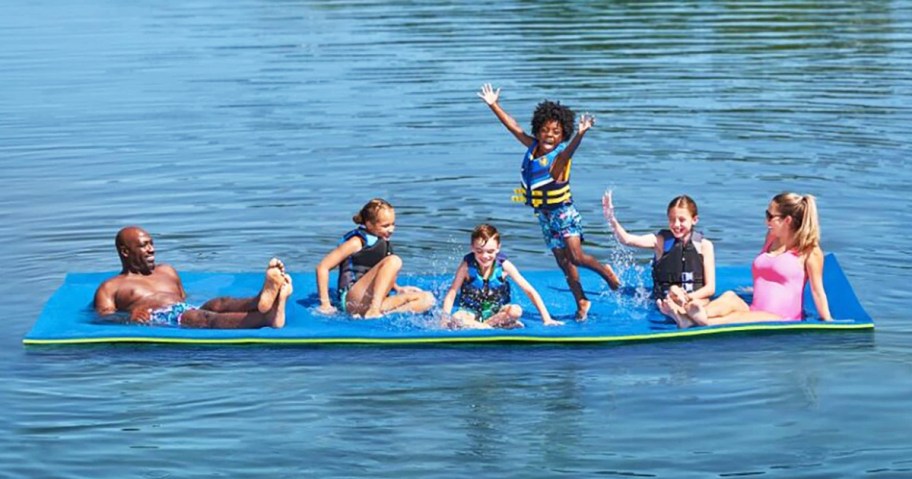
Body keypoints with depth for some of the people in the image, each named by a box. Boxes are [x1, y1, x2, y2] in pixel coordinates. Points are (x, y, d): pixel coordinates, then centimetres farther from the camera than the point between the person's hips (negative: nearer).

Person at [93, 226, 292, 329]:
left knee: (218, 304, -29)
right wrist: (128, 317, -16)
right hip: (156, 320, -6)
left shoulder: (166, 271, 37)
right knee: (197, 317, -36)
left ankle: (264, 301, -64)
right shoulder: (109, 288, 20)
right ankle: (267, 317, -66)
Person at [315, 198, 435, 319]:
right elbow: (323, 267, -8)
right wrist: (325, 304, -12)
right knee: (393, 261, -23)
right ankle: (373, 311, -31)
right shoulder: (356, 243, -5)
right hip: (353, 301, -8)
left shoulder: (384, 243, 17)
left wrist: (398, 289, 11)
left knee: (427, 299, -5)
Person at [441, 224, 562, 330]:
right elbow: (452, 293, -12)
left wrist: (547, 319, -16)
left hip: (497, 312, 1)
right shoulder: (467, 265, -14)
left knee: (516, 311, -31)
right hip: (471, 313, -1)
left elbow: (530, 291, -11)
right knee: (455, 320, -34)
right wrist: (445, 320, -25)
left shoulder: (504, 265, -13)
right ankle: (501, 324, -25)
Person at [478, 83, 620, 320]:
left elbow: (568, 151, -41)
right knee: (563, 262, 10)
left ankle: (604, 270, 15)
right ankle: (581, 301, 20)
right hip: (544, 216, 6)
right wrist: (493, 105, 4)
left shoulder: (561, 155, -18)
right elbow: (514, 127, 6)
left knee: (575, 257, -13)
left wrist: (580, 134, -62)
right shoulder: (533, 147, 0)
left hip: (564, 212, -6)